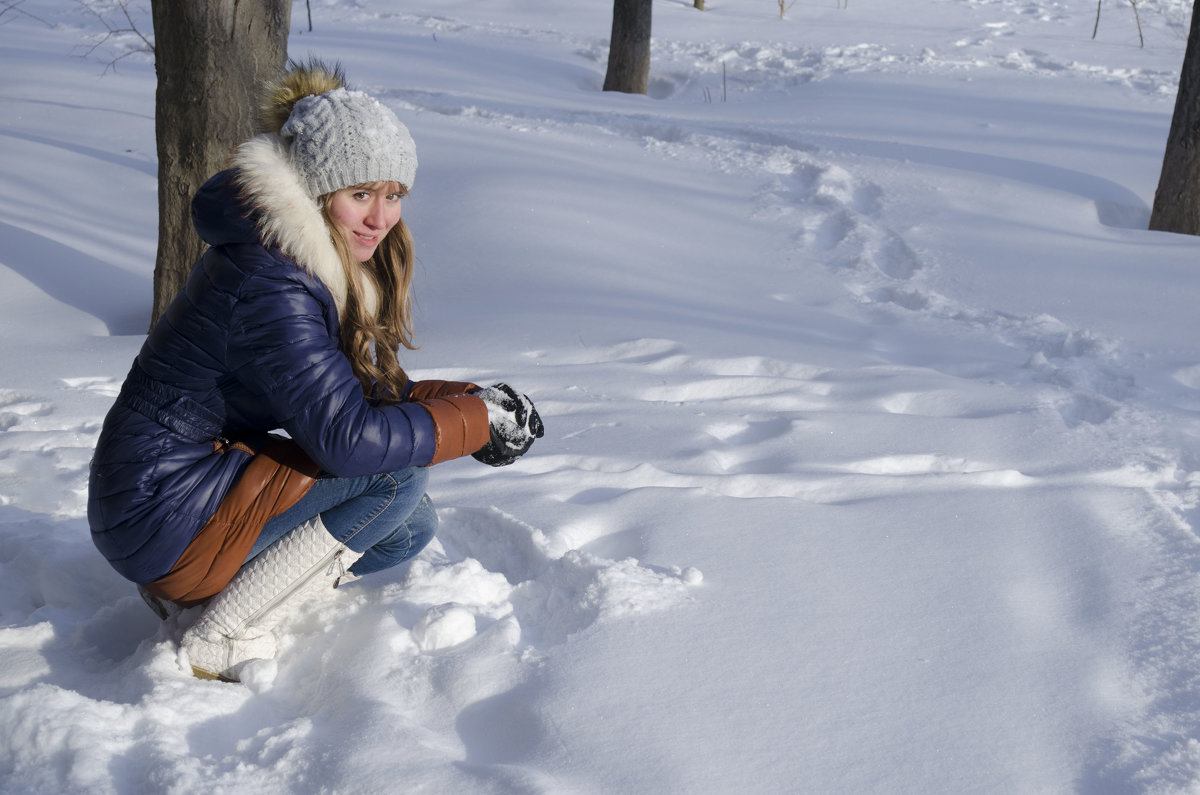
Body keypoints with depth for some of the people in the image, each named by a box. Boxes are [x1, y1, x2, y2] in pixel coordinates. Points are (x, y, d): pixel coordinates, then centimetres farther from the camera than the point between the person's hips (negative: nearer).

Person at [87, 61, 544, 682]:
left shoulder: (334, 263, 6)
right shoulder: (271, 286, -25)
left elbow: (368, 391, 9)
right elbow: (347, 435, -30)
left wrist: (466, 399, -8)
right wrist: (477, 420, -20)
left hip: (215, 473, 10)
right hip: (162, 520, -10)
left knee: (409, 529, 10)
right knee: (398, 467, -20)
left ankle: (204, 587, 12)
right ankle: (226, 640, -11)